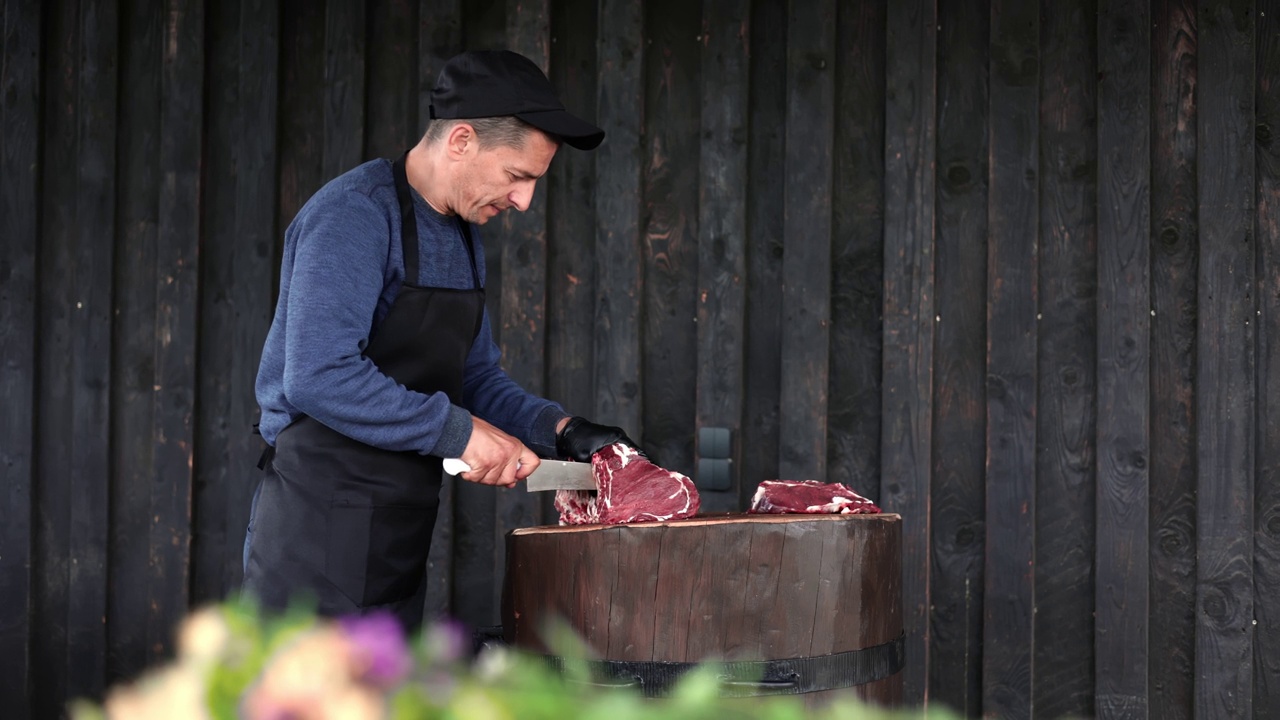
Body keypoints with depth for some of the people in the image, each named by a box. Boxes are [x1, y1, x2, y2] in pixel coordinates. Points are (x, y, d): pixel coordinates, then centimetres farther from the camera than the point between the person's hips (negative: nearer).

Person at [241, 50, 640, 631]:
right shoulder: (353, 216, -15)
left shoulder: (462, 237, 16)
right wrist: (458, 432, -22)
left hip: (396, 537, 10)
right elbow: (318, 379, -26)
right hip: (319, 532, -10)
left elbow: (477, 377, 21)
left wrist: (560, 430, 4)